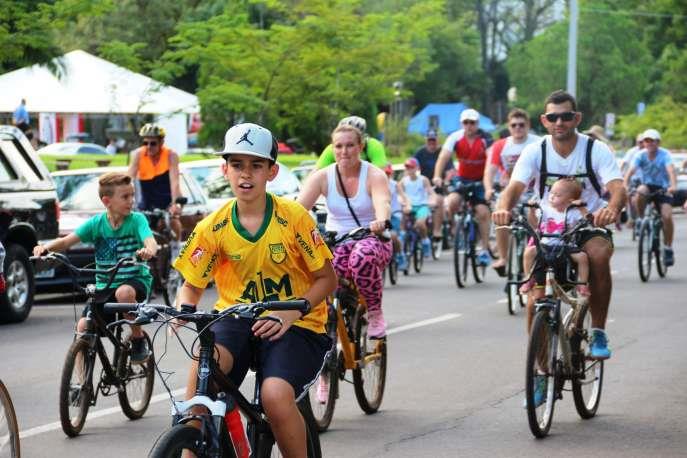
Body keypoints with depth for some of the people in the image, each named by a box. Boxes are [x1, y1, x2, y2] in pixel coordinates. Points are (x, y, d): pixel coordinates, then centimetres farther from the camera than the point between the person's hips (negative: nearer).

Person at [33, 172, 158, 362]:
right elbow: (67, 241, -7)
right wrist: (46, 247, -28)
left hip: (136, 280, -3)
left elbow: (151, 241, -24)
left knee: (124, 292, -37)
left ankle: (138, 338, -12)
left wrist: (148, 250, -49)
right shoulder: (96, 223, -2)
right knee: (83, 327, -16)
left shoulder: (136, 220, -7)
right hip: (105, 286, 3)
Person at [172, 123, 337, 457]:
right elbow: (191, 286, 7)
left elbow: (327, 279, -2)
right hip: (237, 317, 2)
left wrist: (290, 312, -18)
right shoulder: (213, 228, -2)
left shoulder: (294, 218, -9)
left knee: (275, 395, -30)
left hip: (294, 324, -2)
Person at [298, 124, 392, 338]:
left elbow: (382, 202, -27)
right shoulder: (322, 177, 0)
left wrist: (381, 221, -51)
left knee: (363, 255, -39)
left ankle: (375, 313, -18)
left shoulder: (374, 175, -6)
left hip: (370, 241, -2)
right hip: (335, 245, 2)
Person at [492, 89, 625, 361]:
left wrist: (612, 209, -50)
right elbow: (515, 186, -20)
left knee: (599, 255, -35)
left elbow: (618, 188, -25)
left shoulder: (596, 150, -12)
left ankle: (598, 333, -22)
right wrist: (503, 208, -45)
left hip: (589, 228, -2)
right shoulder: (535, 152, -7)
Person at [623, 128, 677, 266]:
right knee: (640, 191, -35)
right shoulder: (640, 155, -9)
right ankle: (640, 220, -15)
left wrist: (673, 186, -49)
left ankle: (668, 248, -6)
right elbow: (630, 171, -21)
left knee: (667, 216, -21)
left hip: (663, 188, -2)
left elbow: (671, 170, -30)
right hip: (648, 186, 2)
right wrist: (625, 186, -40)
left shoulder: (664, 154, -15)